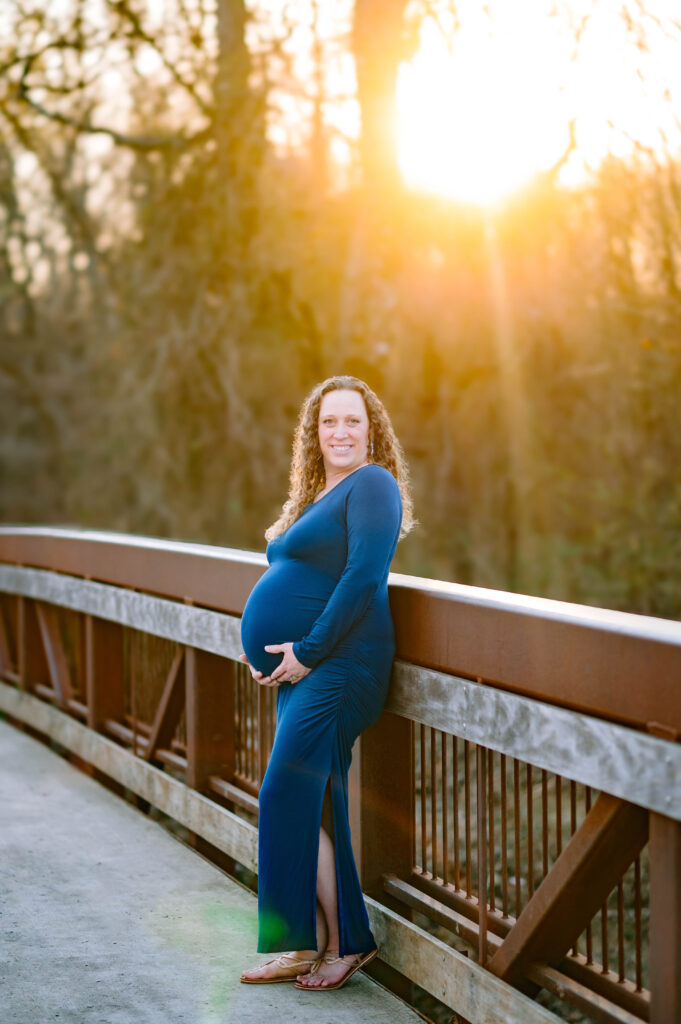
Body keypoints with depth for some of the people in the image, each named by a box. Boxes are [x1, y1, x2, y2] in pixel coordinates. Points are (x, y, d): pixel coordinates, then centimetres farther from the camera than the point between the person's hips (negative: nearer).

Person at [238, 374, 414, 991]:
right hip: (302, 670, 9)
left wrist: (307, 651, -17)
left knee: (290, 799, -10)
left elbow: (364, 578, -19)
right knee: (315, 806, 10)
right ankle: (311, 947, 16)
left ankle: (345, 943, -1)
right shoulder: (319, 494, 20)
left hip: (336, 665, -9)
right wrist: (263, 649, 11)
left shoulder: (371, 484, -9)